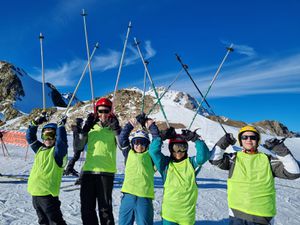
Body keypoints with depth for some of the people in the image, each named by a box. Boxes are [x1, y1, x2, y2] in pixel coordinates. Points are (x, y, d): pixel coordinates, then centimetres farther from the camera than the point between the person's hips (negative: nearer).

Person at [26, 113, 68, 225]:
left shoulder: (58, 150, -9)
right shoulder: (40, 148, 12)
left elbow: (61, 141, -29)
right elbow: (30, 137, 16)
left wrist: (61, 126, -27)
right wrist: (35, 123, 4)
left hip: (47, 193, -8)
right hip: (35, 192, 8)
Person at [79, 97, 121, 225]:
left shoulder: (114, 127, 3)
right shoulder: (90, 126, 11)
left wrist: (116, 129, -19)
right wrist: (83, 130, -6)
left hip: (106, 172, -3)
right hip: (88, 171, 3)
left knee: (105, 208, 3)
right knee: (87, 207, 12)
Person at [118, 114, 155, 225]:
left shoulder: (150, 155, 9)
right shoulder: (128, 153, 12)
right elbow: (122, 138, 5)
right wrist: (130, 124, -3)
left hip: (145, 196, -1)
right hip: (128, 194, 1)